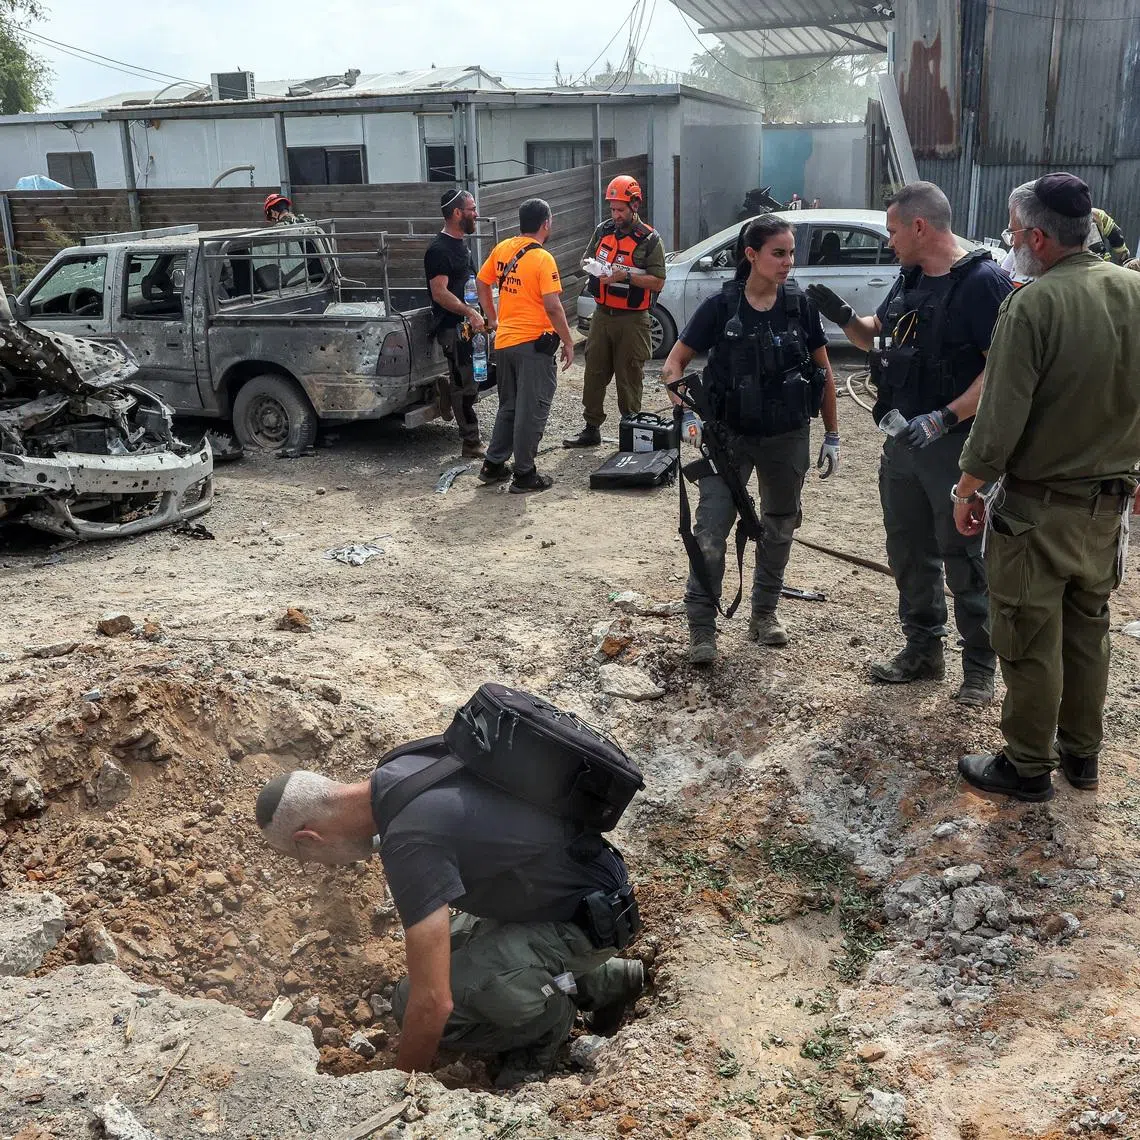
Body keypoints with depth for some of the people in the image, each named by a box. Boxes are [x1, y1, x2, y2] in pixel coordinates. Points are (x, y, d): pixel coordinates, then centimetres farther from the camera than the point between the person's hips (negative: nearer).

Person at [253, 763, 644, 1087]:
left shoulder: (410, 842, -31)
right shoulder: (398, 768, -3)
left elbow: (432, 1003, -28)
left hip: (589, 918, -9)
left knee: (414, 1003, -17)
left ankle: (548, 1016, 7)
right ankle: (598, 981, 22)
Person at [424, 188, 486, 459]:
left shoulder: (460, 244, 15)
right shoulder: (439, 250, -15)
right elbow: (440, 293, -22)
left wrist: (479, 315, 19)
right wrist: (470, 312, -28)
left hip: (470, 324, 9)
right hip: (454, 327, -9)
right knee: (466, 388, -4)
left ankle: (449, 387, 25)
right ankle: (472, 444, 2)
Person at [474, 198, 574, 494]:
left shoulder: (502, 249, 5)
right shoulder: (542, 259, -15)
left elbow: (482, 283, 16)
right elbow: (553, 307, -20)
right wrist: (568, 342, -10)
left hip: (504, 341, 7)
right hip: (534, 344, -7)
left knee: (508, 406, 20)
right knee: (532, 411, 3)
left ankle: (493, 465, 24)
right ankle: (524, 475, 8)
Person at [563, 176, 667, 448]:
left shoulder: (649, 239, -6)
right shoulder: (603, 231, 10)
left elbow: (658, 282, -10)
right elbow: (585, 260, 22)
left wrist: (626, 276, -22)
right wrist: (592, 266, -3)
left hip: (632, 320, -5)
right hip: (602, 314, 5)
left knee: (629, 378, 0)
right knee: (594, 373, 8)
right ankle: (591, 429, 17)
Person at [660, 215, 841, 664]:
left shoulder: (800, 306, -4)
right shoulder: (720, 307, -9)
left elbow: (824, 372, 6)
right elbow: (673, 366, -4)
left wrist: (832, 435, 6)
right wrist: (688, 414, -19)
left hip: (788, 438, 3)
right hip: (729, 436, -3)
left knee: (779, 527, 15)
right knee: (710, 532, -9)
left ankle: (764, 612, 33)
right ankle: (702, 627, 3)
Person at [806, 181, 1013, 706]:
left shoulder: (983, 282, -15)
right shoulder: (909, 280, 11)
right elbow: (874, 337, 23)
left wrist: (945, 418, -27)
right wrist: (843, 315, 4)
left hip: (957, 444, -8)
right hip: (903, 439, 8)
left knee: (965, 561, 2)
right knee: (909, 553, 16)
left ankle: (979, 668, 16)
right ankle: (922, 649, 30)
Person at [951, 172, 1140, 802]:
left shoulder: (1032, 305, -21)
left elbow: (1000, 419, -20)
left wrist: (967, 490, -7)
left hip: (1037, 508, -7)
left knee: (1031, 642, 6)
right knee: (1088, 630, 19)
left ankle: (1027, 766, 19)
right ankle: (1081, 751, 33)